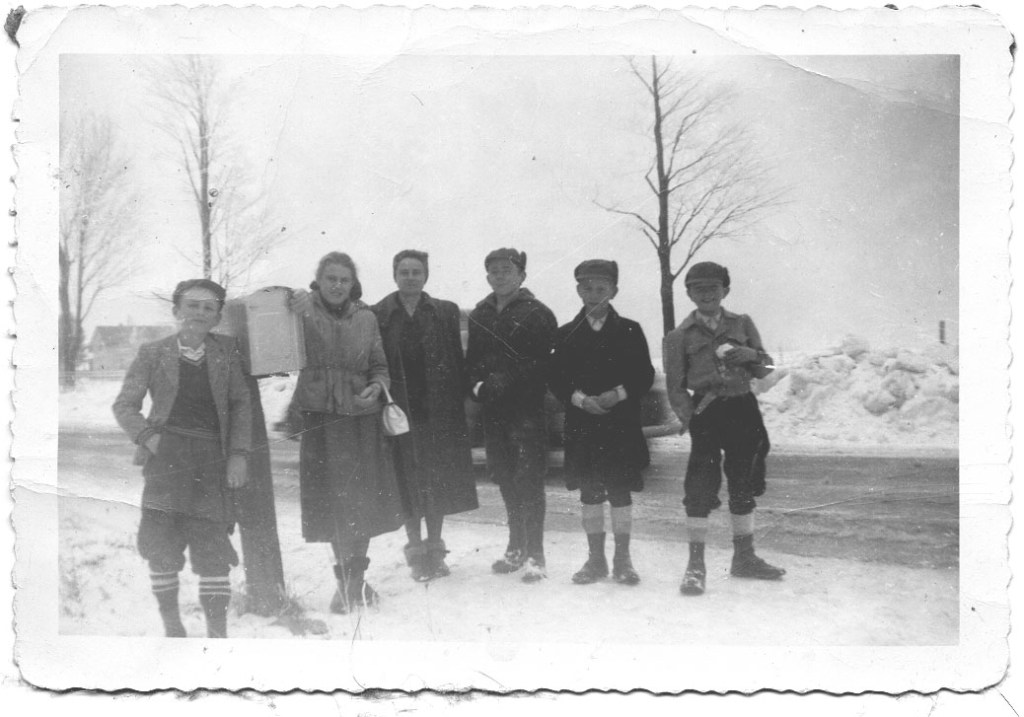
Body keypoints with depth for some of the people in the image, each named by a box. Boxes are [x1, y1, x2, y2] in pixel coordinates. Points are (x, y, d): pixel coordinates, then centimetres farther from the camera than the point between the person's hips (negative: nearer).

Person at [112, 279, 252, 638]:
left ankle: (217, 630, 6)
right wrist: (147, 436, -6)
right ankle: (171, 626, 12)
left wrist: (238, 454, 1)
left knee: (214, 548, -2)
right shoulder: (153, 353, 8)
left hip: (212, 459, 1)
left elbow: (241, 404, 10)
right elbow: (124, 404, 10)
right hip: (166, 455, -1)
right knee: (161, 547, -3)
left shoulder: (226, 351, 11)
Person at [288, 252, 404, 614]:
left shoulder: (365, 317, 9)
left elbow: (380, 365, 16)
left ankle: (353, 579, 21)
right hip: (319, 415, -3)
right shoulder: (304, 311, -1)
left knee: (364, 497, 5)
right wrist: (297, 312, -30)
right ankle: (350, 578, 12)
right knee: (332, 499, -3)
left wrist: (376, 386, -5)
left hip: (361, 414, 3)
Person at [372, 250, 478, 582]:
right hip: (399, 413, -1)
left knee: (439, 483, 6)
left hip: (439, 412, 1)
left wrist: (458, 405, -2)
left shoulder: (445, 312, 6)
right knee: (408, 484, 2)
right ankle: (416, 550, 14)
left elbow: (457, 364, 4)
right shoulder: (378, 315, 3)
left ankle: (435, 550, 19)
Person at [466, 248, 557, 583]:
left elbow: (535, 365, -11)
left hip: (526, 408, -6)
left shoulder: (538, 314, -3)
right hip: (493, 410, 6)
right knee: (506, 480, 12)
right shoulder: (480, 315, 15)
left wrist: (500, 382, -18)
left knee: (528, 480, -6)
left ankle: (535, 555, 0)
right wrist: (478, 384, -4)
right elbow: (473, 357, 15)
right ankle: (517, 547, 25)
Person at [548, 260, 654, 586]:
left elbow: (645, 375, 2)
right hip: (581, 423, 2)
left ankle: (622, 560, 11)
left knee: (620, 491, 1)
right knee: (590, 492, 6)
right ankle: (596, 559, 16)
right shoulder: (566, 334, 8)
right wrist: (581, 399, -12)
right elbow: (555, 379, 3)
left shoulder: (630, 331, 5)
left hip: (621, 424, -1)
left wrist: (618, 394, -14)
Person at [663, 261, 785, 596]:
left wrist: (749, 355, -11)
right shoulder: (680, 336, 3)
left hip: (743, 409, 3)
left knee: (743, 484, 11)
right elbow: (676, 388, 1)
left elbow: (766, 368, 10)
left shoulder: (742, 324, 10)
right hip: (705, 414, -3)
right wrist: (691, 419, -11)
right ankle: (696, 564, -1)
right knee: (700, 486, -10)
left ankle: (744, 557, 26)